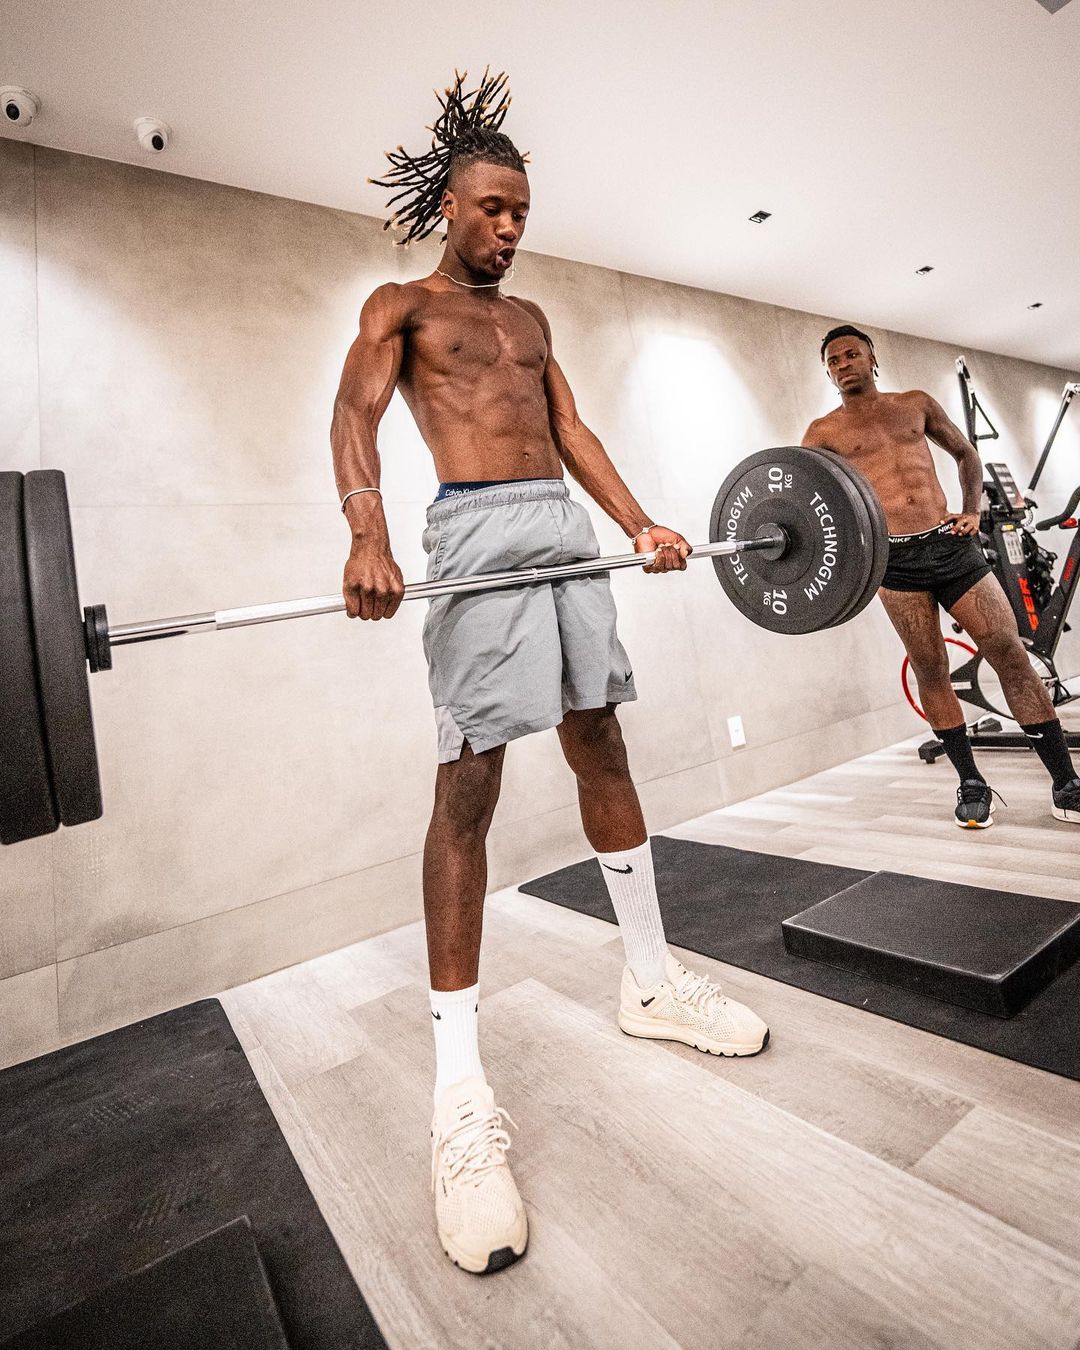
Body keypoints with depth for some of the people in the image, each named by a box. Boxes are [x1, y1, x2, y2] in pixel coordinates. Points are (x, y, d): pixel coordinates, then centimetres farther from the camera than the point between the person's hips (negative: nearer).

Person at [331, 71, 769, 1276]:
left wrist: (638, 522, 8)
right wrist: (367, 536, -26)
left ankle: (652, 981, 21)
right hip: (479, 529, -6)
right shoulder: (399, 307, 12)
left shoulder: (530, 317, 29)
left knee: (602, 748, 5)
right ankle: (459, 1093, -4)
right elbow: (354, 415, -6)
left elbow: (571, 429, 22)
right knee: (467, 787, -13)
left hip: (566, 528, 7)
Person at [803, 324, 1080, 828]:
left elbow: (965, 453, 27)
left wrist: (972, 510, 12)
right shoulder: (825, 431, 7)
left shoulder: (916, 403, 17)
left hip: (952, 544, 3)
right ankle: (971, 784, 14)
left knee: (1010, 651, -2)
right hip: (895, 560, -2)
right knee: (931, 670, 0)